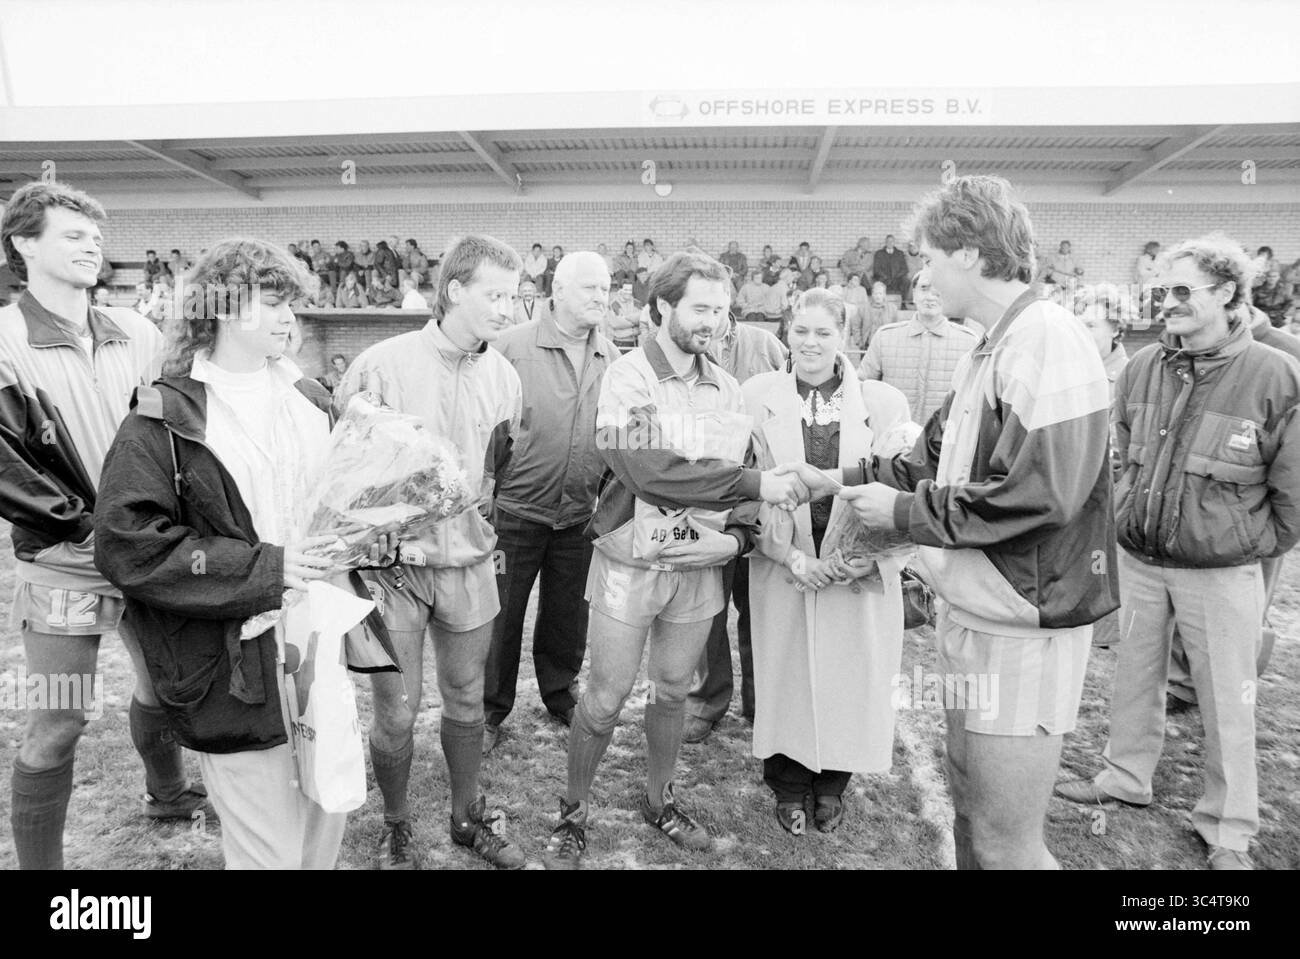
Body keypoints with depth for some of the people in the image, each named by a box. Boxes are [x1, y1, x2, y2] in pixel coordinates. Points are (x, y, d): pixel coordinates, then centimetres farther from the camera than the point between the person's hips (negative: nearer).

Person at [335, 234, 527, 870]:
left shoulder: (504, 377, 2)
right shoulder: (382, 366, -12)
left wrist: (481, 523, 7)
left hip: (469, 566, 4)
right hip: (393, 565, -3)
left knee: (467, 702, 16)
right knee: (397, 714, 6)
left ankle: (468, 815, 38)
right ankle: (395, 828, 32)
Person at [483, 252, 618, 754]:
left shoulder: (611, 357, 4)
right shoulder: (513, 346, -10)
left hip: (580, 514, 4)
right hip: (515, 509, -4)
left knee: (568, 612, 18)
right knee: (502, 613, 8)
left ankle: (561, 693, 40)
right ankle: (492, 710, 27)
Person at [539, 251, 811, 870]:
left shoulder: (725, 388, 5)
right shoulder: (626, 378, -11)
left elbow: (742, 475, 8)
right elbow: (649, 470, -25)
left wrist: (734, 538, -12)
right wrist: (756, 485, -24)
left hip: (699, 567, 4)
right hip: (629, 564, -4)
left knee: (673, 692, 18)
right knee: (605, 698, 6)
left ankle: (659, 800, 39)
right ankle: (573, 813, 28)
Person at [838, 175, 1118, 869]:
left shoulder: (1050, 344, -18)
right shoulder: (987, 353, 11)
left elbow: (1034, 497, -25)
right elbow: (934, 462, 16)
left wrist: (904, 511, -16)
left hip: (1022, 632, -9)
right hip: (969, 618, 9)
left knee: (1005, 841, 3)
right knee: (968, 810, 21)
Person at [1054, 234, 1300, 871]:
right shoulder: (1142, 368, 0)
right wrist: (1126, 512, 12)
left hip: (1221, 574, -4)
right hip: (1138, 560, 4)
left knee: (1227, 703, 9)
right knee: (1135, 675, 19)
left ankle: (1228, 830, 27)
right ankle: (1126, 775, 39)